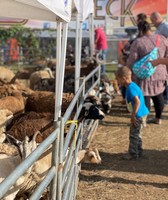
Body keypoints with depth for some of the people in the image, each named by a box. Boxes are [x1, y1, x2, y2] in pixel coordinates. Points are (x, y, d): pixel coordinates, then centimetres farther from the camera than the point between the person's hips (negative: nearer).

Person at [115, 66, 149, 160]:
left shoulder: (130, 88, -20)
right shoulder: (133, 85, 10)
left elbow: (137, 102, -30)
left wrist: (133, 115, -24)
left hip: (139, 114, -10)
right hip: (142, 113, 10)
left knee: (134, 135, 1)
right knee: (137, 134, 21)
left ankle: (133, 154, 10)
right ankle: (139, 152, 31)